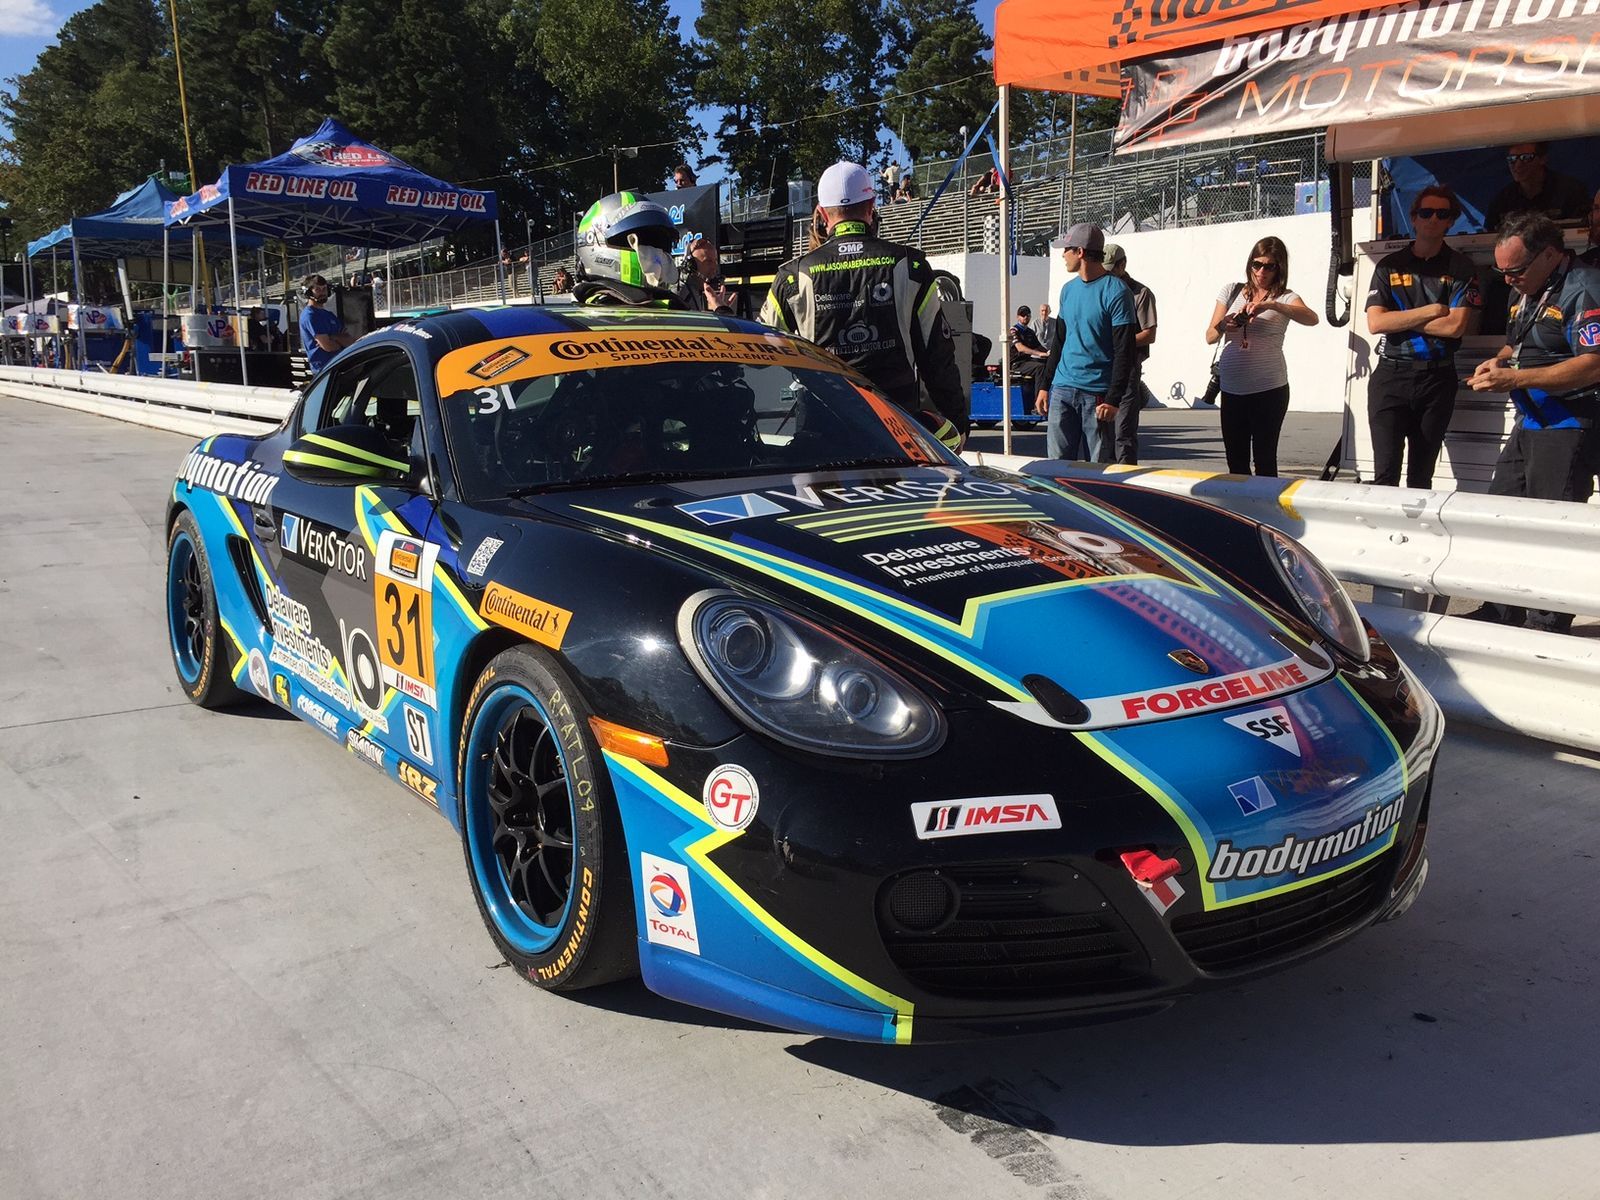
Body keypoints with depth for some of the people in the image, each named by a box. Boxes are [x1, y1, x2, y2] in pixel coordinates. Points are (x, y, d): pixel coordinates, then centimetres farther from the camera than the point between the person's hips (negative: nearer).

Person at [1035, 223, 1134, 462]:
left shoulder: (1115, 291, -7)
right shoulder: (1068, 289, 14)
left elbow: (1124, 352, -11)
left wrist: (1113, 400, -18)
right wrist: (1044, 385, 15)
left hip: (1098, 394, -6)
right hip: (1062, 389, 6)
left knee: (1096, 468, -1)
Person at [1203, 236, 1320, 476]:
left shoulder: (1284, 298, 1)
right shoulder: (1231, 292, 10)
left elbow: (1311, 319, -19)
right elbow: (1210, 337, 5)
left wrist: (1271, 305, -31)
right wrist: (1223, 327, -18)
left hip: (1269, 389, -3)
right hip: (1231, 389, 3)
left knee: (1264, 460, -2)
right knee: (1235, 460, 7)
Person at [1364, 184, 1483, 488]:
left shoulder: (1460, 267, 5)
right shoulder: (1389, 266, 8)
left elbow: (1456, 326, -7)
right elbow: (1375, 323, -4)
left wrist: (1400, 319, -5)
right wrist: (1429, 311, -8)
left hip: (1437, 379, 0)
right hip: (1390, 375, 0)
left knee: (1422, 475, 7)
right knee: (1385, 474, -8)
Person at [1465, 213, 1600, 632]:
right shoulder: (1525, 291, 14)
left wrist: (1515, 378, -25)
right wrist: (1499, 361, 6)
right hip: (1530, 423, 10)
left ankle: (1547, 626, 3)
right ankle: (1501, 613, 23)